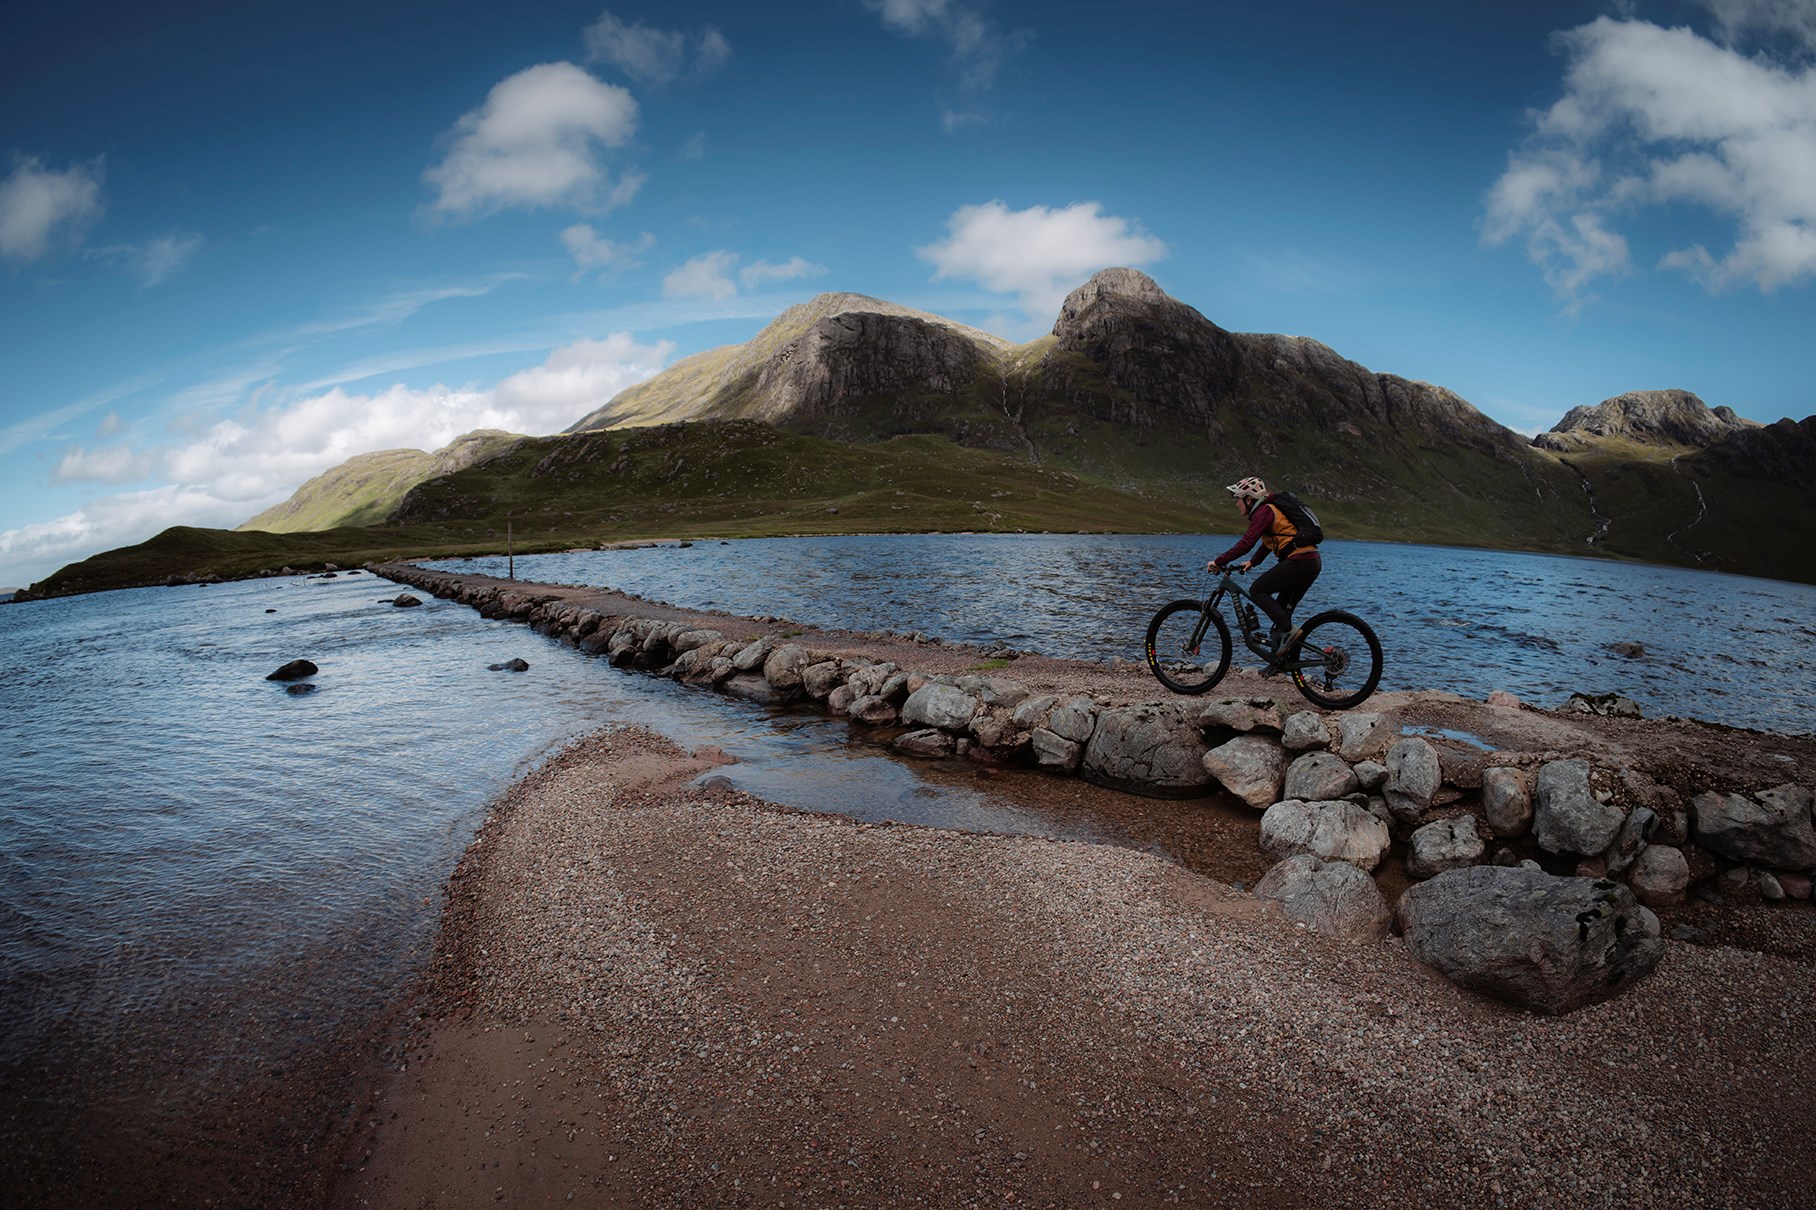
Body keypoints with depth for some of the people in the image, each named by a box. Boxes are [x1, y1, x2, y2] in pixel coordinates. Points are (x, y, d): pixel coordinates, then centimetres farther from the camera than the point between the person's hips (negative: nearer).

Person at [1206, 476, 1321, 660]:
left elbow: (1246, 543, -19)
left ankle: (1288, 630, -12)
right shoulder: (1269, 509, 21)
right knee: (1283, 607, 16)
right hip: (1313, 562, 10)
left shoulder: (1263, 512, -9)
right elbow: (1268, 543, 33)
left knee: (1257, 591, -4)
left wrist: (1218, 562, -16)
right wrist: (1253, 563, 32)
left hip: (1298, 561, -10)